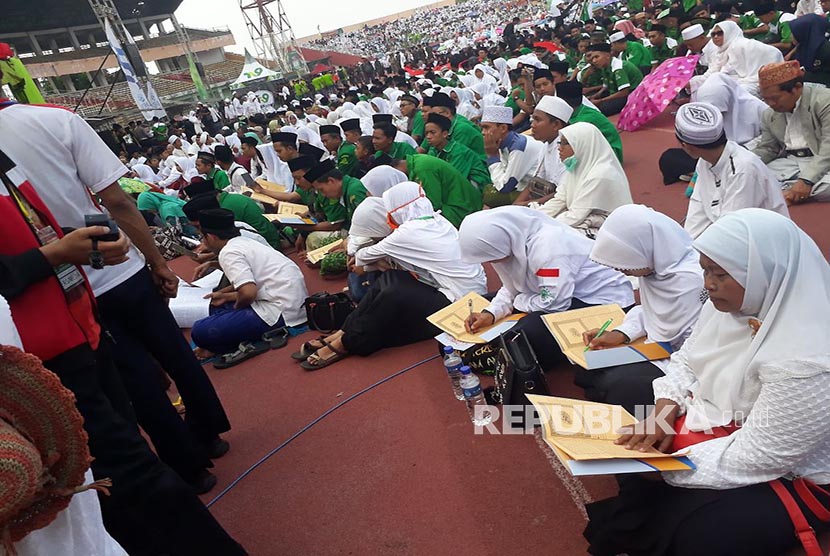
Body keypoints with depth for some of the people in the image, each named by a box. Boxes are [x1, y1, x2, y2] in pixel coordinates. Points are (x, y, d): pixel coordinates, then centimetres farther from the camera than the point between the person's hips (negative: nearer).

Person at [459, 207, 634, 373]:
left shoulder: (546, 245, -32)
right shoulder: (513, 239, -7)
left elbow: (554, 304, -32)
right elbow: (513, 288, 5)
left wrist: (517, 302, -14)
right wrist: (490, 313, -12)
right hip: (561, 294, 9)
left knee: (526, 332, -30)